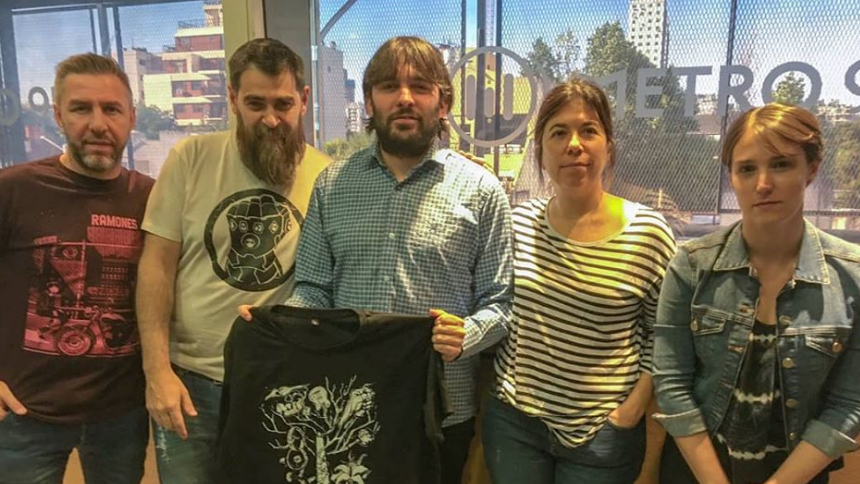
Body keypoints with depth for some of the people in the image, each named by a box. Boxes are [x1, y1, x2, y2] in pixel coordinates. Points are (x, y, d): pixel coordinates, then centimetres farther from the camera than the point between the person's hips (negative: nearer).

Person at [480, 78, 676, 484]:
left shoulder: (647, 232, -11)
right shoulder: (519, 222, -3)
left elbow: (662, 339, -4)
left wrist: (630, 413, -7)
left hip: (603, 433, -2)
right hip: (513, 420, 3)